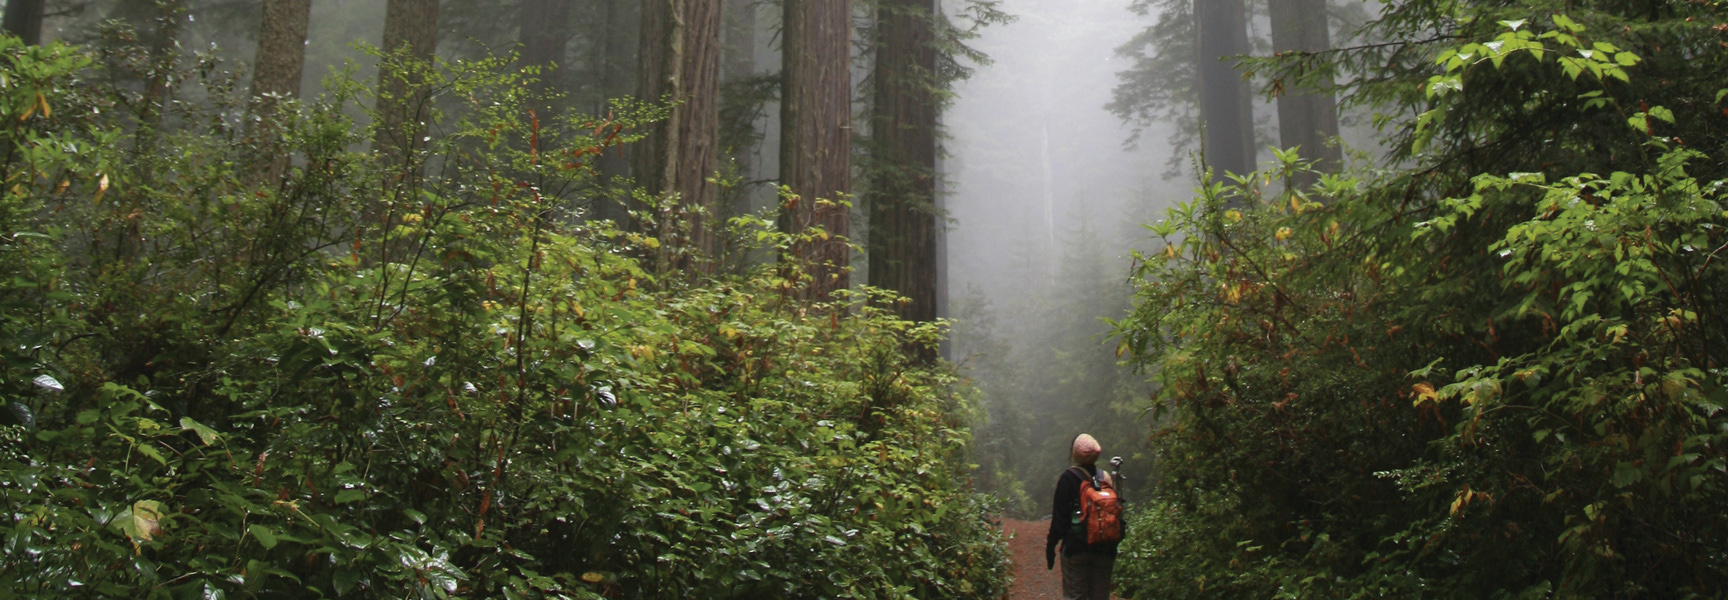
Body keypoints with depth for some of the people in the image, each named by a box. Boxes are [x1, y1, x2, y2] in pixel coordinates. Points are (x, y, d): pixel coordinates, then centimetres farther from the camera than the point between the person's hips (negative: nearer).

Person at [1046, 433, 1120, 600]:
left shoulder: (1068, 478, -8)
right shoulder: (1106, 478, 4)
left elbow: (1059, 517, -9)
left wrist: (1050, 546, -2)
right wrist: (1113, 544, 18)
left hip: (1076, 548, -4)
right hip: (1105, 549, 4)